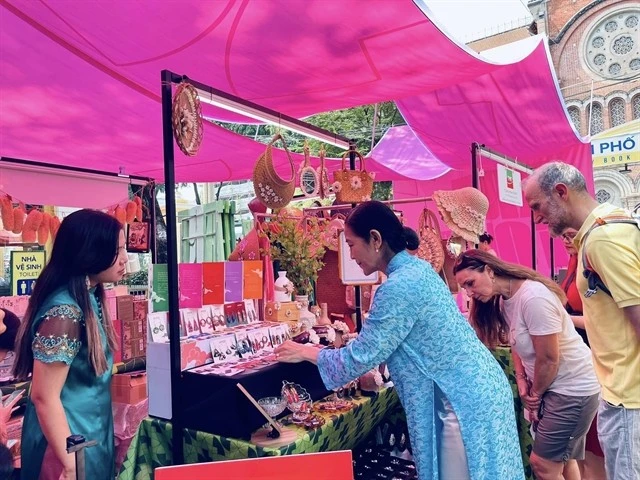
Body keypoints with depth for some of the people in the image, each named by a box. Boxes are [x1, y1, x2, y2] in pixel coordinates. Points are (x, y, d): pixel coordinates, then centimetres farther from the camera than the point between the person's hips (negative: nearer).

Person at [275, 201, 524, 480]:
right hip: (474, 389, 9)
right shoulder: (416, 268, 6)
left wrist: (306, 352, -3)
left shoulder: (400, 286, -24)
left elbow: (361, 356, -16)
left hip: (464, 399, -9)